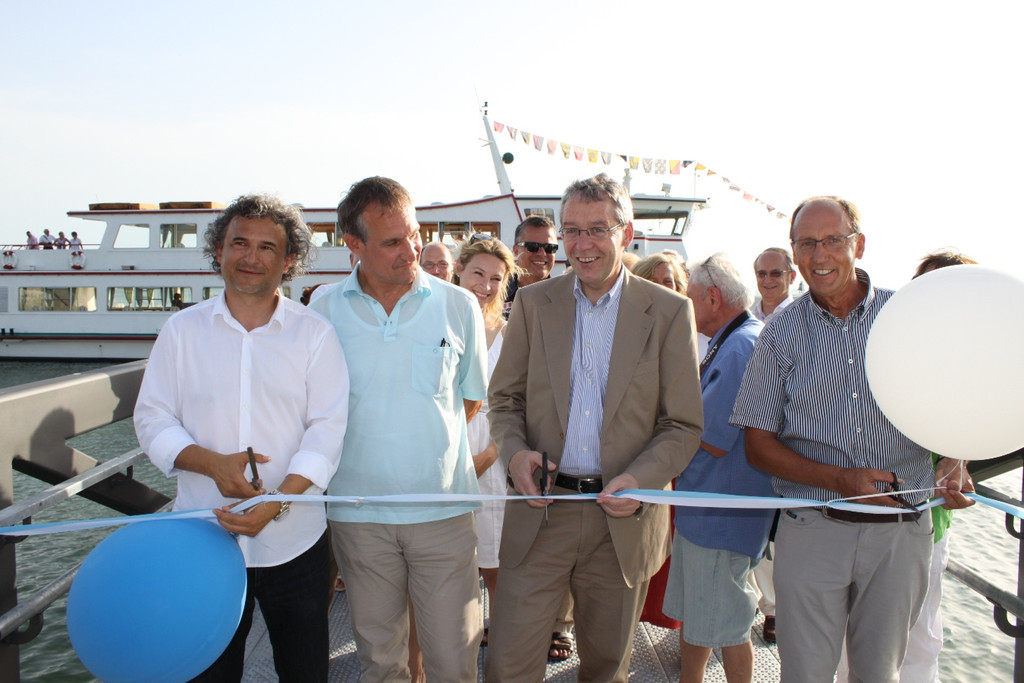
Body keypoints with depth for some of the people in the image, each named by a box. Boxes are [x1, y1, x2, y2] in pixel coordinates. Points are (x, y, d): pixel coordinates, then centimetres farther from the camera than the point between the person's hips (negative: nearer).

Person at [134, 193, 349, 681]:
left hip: (294, 540, 0)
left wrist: (275, 503, -20)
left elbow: (327, 431, -7)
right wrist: (213, 463, -15)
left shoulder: (314, 333, -2)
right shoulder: (182, 329, 3)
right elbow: (152, 420, 3)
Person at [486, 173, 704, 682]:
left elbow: (683, 425, -2)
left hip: (623, 518, 0)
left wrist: (640, 479, -18)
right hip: (540, 512, 1)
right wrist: (514, 451, -12)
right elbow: (504, 398, 8)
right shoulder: (533, 303, 3)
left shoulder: (669, 313, -2)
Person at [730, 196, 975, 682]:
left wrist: (953, 464, -10)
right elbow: (758, 445, -1)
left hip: (902, 531, 1)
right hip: (813, 531, -1)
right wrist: (838, 479, -15)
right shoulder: (781, 335, 0)